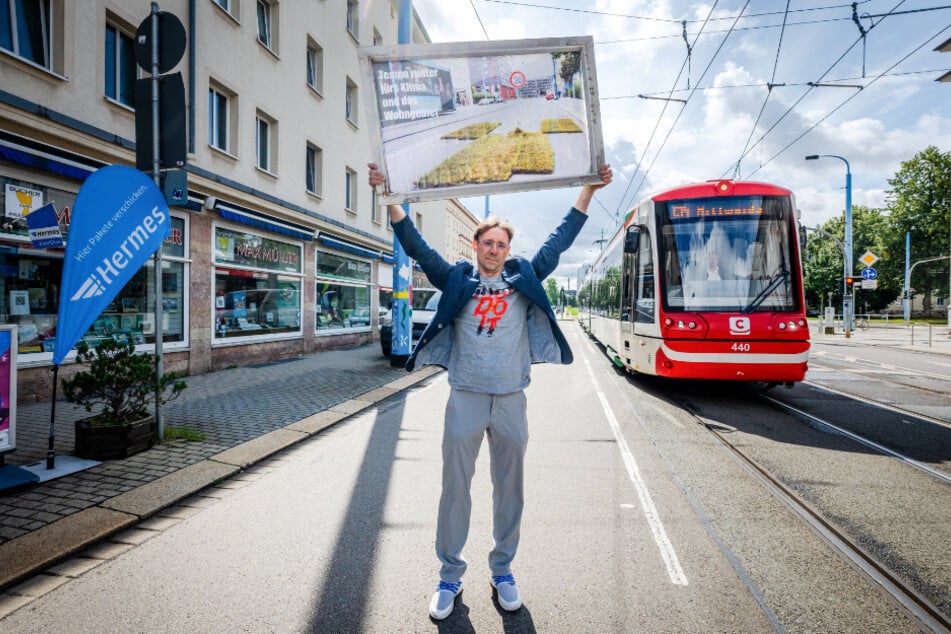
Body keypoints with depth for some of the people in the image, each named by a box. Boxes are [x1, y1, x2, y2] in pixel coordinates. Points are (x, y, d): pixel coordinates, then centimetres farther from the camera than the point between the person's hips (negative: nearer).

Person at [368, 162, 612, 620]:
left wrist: (590, 189, 5)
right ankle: (450, 575, 26)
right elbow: (417, 247, -1)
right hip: (465, 398, -1)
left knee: (509, 490, 12)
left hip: (511, 401, 1)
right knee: (455, 489, 7)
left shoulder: (525, 277, 6)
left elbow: (561, 239, 7)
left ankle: (502, 570, 32)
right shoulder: (456, 280, 3)